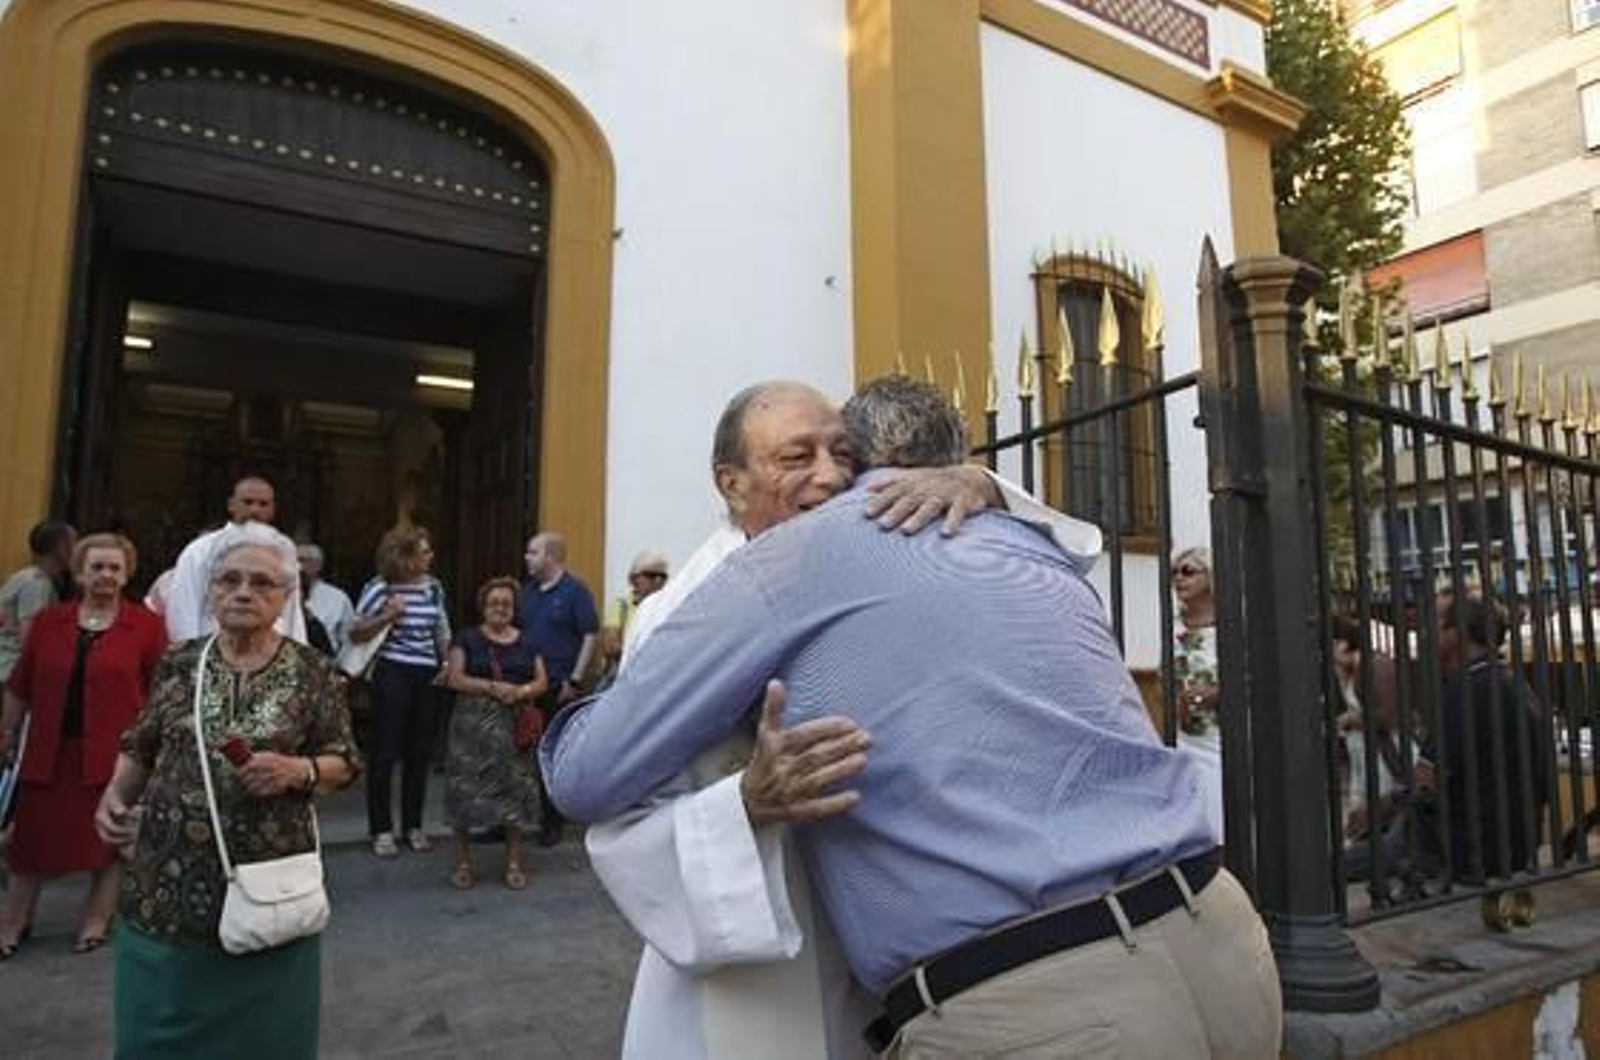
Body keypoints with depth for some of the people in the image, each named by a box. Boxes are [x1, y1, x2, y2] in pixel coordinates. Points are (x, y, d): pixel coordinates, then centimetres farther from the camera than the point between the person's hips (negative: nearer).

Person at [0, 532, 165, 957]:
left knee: (110, 839, 10)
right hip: (51, 750, 3)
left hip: (114, 752, -3)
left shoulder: (146, 626, -5)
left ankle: (96, 921, 28)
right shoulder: (48, 621, 4)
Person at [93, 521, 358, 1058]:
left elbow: (344, 762, -1)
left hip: (267, 885, -2)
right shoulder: (178, 663, 3)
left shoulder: (313, 672, -4)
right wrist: (115, 794, -5)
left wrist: (299, 771, -20)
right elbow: (140, 747, 13)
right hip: (168, 882, 2)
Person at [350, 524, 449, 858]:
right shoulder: (380, 588, -7)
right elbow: (356, 634, -5)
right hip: (393, 674, -4)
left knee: (420, 752, 9)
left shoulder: (433, 586, 7)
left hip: (427, 676, 5)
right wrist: (388, 615, -17)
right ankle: (381, 829, 13)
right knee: (386, 752, 2)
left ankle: (413, 825, 22)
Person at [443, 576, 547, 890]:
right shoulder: (467, 638, 5)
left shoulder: (526, 642, 13)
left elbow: (542, 681, 11)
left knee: (516, 790, 0)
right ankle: (464, 863, 12)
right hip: (474, 725, -2)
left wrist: (522, 691, -11)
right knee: (467, 789, -2)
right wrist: (491, 687, -16)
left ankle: (514, 863, 11)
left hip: (516, 726, 2)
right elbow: (454, 678, -3)